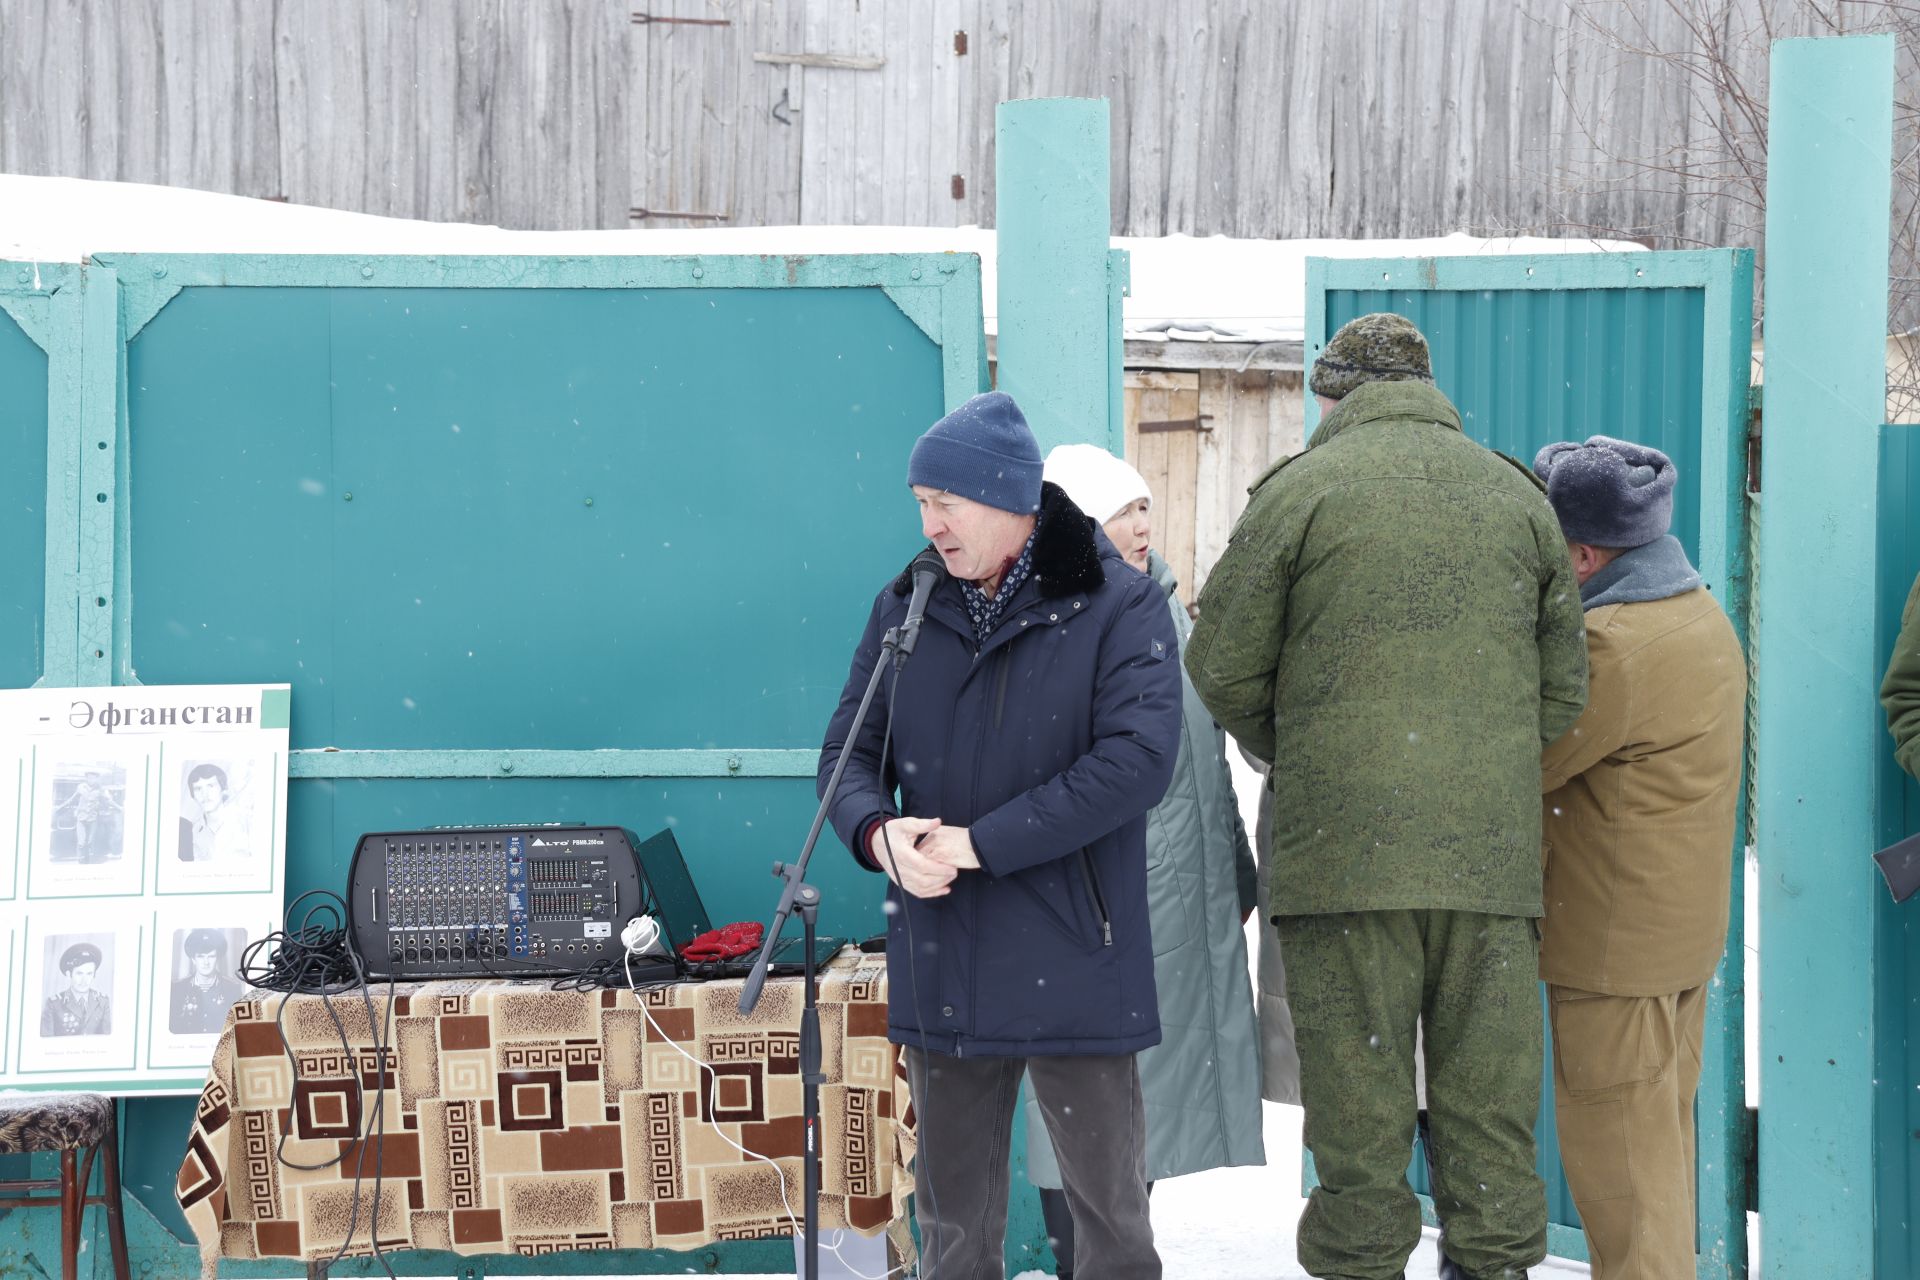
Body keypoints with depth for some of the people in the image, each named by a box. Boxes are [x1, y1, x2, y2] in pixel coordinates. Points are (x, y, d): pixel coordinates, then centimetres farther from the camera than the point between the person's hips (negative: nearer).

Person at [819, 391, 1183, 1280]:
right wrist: (876, 831, -14)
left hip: (1073, 966, -4)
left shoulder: (1120, 606, -7)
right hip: (941, 969, 4)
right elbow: (850, 749, 10)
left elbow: (1138, 758, -19)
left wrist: (980, 842, -20)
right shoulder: (906, 609, 8)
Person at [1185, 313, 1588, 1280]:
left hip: (1345, 843, -3)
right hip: (1493, 848, 3)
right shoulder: (1518, 494, 12)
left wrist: (1290, 761, 19)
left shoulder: (1302, 489, 0)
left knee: (1357, 1099, 1)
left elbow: (1223, 665, 2)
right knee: (1489, 1101, 7)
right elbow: (1563, 684, 15)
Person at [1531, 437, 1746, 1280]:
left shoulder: (1614, 645, -24)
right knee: (1661, 1133, 18)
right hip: (1687, 931, 10)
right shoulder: (1701, 617, 9)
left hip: (1613, 942, -10)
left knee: (1615, 1153, -1)